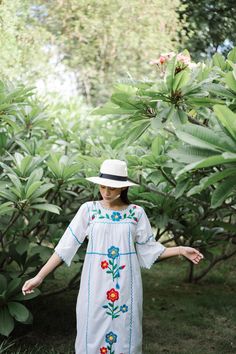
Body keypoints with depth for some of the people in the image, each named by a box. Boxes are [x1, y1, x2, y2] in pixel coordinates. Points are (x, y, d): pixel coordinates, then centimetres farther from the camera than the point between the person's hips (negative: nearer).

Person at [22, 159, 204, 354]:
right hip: (96, 285, -1)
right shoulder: (88, 210, -3)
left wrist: (180, 250, -4)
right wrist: (40, 276, -9)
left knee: (124, 333, 8)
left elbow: (148, 249, 6)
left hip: (126, 286, 1)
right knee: (93, 332, 6)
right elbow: (66, 246, -4)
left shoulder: (136, 213, 0)